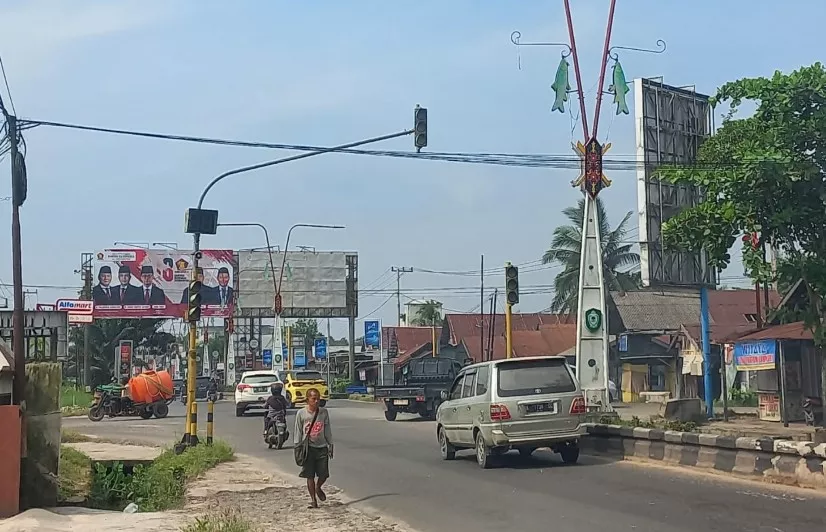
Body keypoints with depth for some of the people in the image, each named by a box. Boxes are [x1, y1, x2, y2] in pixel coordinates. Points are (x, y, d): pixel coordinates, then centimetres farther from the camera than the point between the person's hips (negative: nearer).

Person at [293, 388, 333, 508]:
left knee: (323, 475, 0)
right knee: (310, 476, 1)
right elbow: (298, 432, 2)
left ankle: (318, 488, 33)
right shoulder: (301, 413, -3)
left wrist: (330, 445, 8)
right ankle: (313, 499, 14)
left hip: (322, 447, 2)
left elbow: (328, 430, 9)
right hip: (308, 448, -2)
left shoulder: (324, 412, 2)